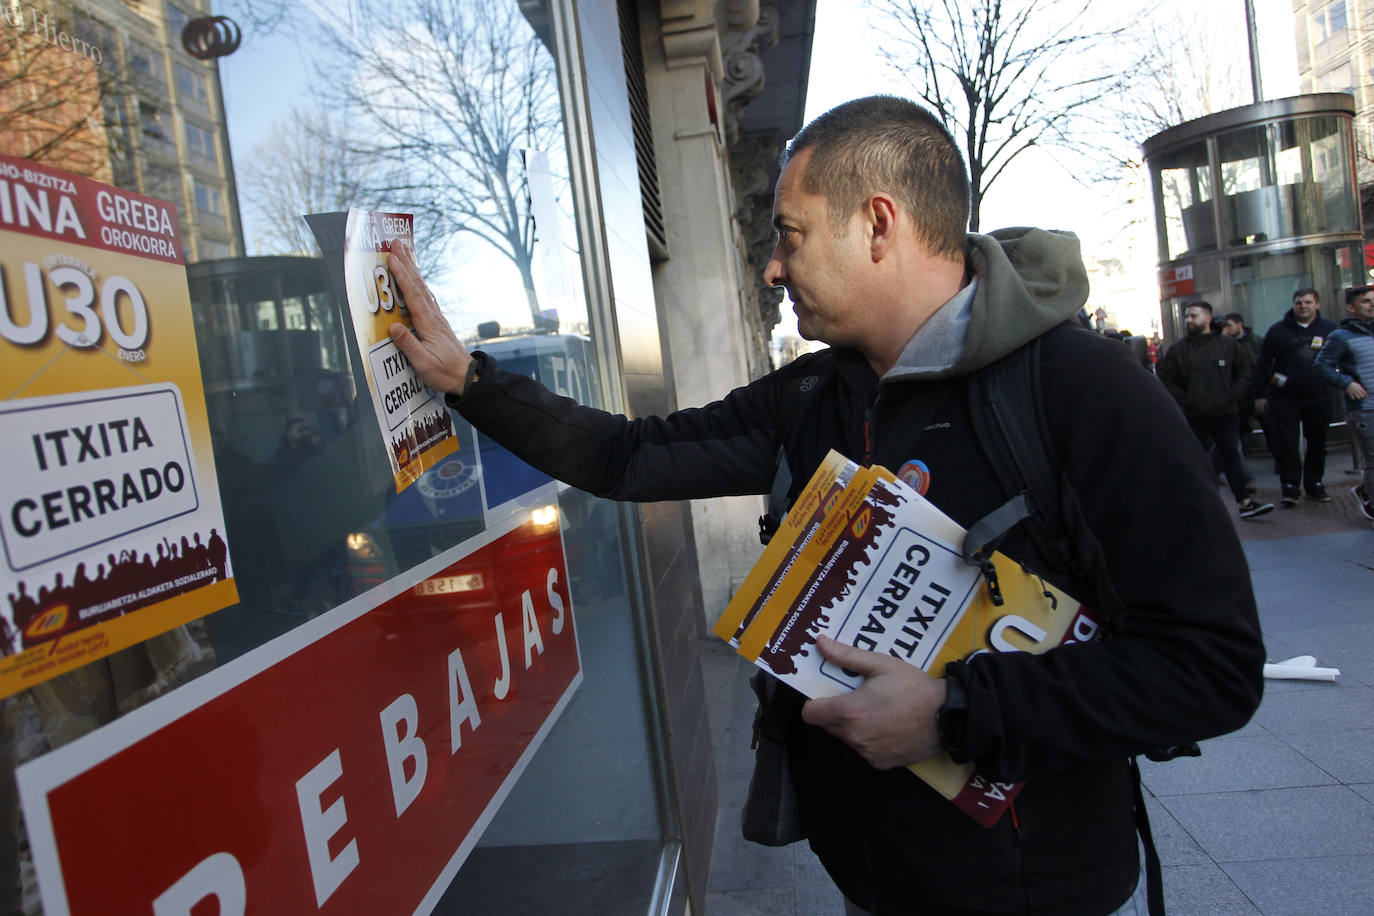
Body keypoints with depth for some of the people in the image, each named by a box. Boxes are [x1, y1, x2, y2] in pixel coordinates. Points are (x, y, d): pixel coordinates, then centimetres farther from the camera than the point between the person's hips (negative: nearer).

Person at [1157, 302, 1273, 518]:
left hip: (1226, 413, 0)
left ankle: (1245, 502, -1)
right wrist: (1182, 403, -7)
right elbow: (1167, 379, 2)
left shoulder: (1228, 344, 6)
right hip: (1194, 417, 0)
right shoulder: (1177, 350, 2)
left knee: (1232, 455, -1)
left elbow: (1245, 371, 12)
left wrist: (1234, 394, -1)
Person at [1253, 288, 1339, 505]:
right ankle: (1290, 486, 1)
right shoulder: (1278, 330, 1)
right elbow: (1262, 364, 2)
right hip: (1285, 398, -2)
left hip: (1318, 398, 2)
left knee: (1317, 443, 9)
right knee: (1287, 443, -5)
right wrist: (1260, 394, -1)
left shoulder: (1328, 329, 6)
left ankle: (1314, 484, 21)